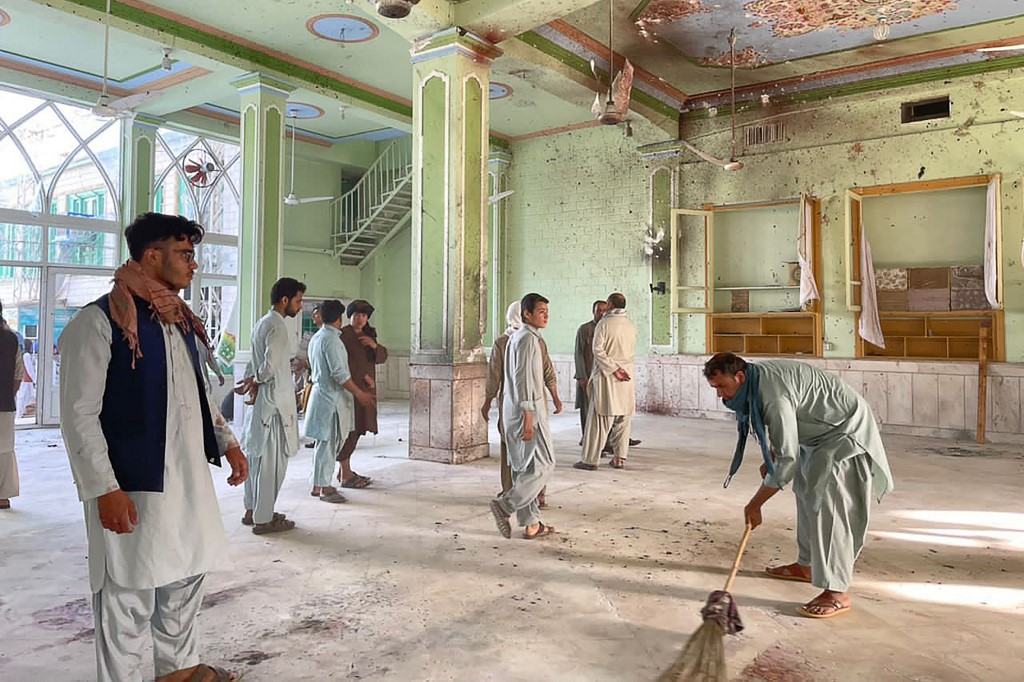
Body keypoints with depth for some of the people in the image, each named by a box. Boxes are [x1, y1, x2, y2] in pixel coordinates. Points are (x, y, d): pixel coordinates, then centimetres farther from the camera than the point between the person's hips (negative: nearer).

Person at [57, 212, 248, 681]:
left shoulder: (181, 320, 11)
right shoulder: (98, 322, -13)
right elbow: (79, 415, -15)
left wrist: (226, 442, 17)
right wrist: (105, 490, -19)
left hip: (188, 476, 8)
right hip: (133, 486, -8)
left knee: (186, 575, 20)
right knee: (129, 597, 3)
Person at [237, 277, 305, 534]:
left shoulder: (262, 323, 15)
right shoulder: (277, 326, -16)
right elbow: (270, 366, -24)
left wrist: (252, 379, 1)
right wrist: (256, 381, -7)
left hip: (261, 402, 10)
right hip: (274, 402, -10)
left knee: (258, 458, 16)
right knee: (272, 462, -2)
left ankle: (252, 510, 26)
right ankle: (263, 519, 5)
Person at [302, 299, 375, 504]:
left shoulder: (316, 337, 13)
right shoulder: (332, 339, -17)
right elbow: (339, 373, -21)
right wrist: (359, 393, -15)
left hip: (321, 393, 10)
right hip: (331, 397, -10)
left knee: (326, 443, 15)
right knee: (328, 443, -4)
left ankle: (319, 484, 21)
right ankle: (322, 487, 2)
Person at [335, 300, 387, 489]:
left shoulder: (367, 336, 18)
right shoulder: (342, 335, -7)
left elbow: (382, 358, 9)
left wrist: (375, 346, -10)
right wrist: (364, 376, -15)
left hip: (364, 390, 8)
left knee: (355, 429, 10)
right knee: (350, 429, -7)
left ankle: (344, 470, 20)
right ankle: (345, 476, -3)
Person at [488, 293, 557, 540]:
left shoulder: (517, 337, 16)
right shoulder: (528, 339, -14)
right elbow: (522, 379, -21)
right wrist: (528, 416, -23)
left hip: (513, 411, 10)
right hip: (527, 410, -10)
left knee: (525, 467, 11)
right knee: (543, 465, -4)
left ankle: (531, 524, 16)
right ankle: (505, 504, -6)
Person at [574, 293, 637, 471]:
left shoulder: (604, 324, -8)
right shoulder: (631, 326, 8)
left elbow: (598, 350, -15)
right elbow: (631, 351, 14)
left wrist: (614, 369, -13)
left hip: (606, 376, -5)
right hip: (627, 377, 5)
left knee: (599, 419, -2)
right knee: (623, 420, 10)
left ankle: (590, 459, 1)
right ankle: (619, 458, 13)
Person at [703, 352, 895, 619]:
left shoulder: (773, 397, -33)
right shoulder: (756, 377, -3)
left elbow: (787, 460, -31)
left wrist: (754, 505, -24)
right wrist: (771, 458, 7)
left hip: (845, 429, -10)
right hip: (821, 430, 11)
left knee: (826, 504, -16)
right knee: (806, 492, 17)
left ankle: (837, 592, -13)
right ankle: (807, 565, 30)